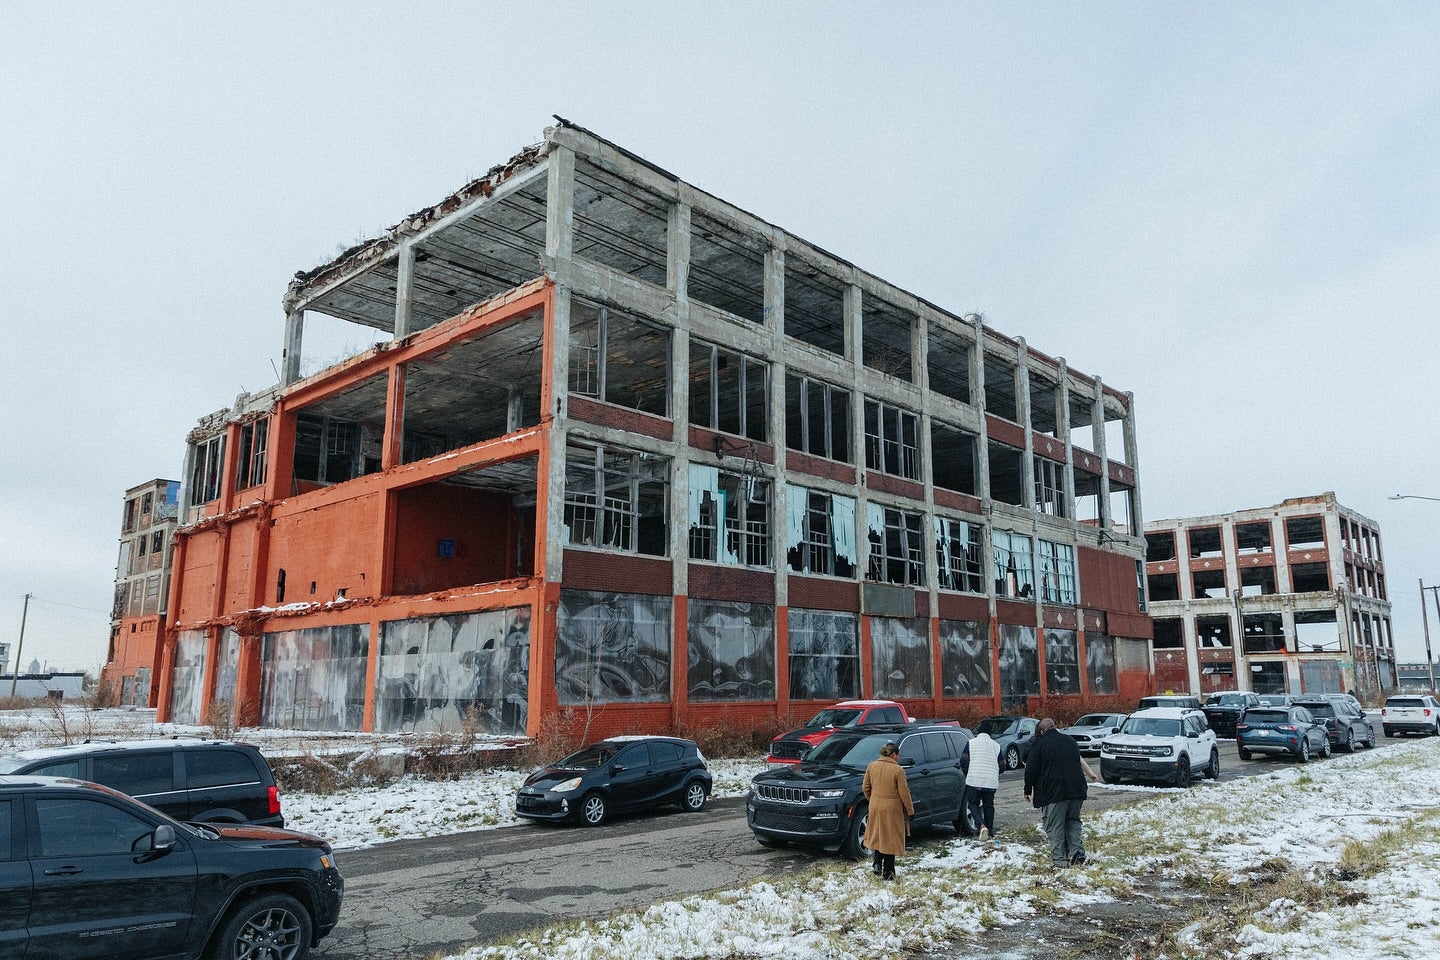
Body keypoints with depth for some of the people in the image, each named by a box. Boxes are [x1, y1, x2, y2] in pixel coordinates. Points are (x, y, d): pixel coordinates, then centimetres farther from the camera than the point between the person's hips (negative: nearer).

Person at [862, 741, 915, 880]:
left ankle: (877, 863, 14)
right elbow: (904, 793, -11)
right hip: (892, 809, -4)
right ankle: (888, 872, 12)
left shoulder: (872, 766, -1)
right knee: (890, 839, 6)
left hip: (875, 807, 4)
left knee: (877, 835, 22)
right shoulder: (898, 770, -16)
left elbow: (865, 787, 5)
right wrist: (910, 810, 2)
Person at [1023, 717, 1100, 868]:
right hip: (1076, 791, 5)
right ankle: (1078, 851, 4)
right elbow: (1080, 761, 30)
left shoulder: (1039, 744, -3)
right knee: (1073, 821, 19)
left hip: (1054, 792, -5)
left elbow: (1031, 770, -4)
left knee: (1054, 826, 1)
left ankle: (1059, 859, -2)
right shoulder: (1069, 740, 15)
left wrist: (1028, 791, 5)